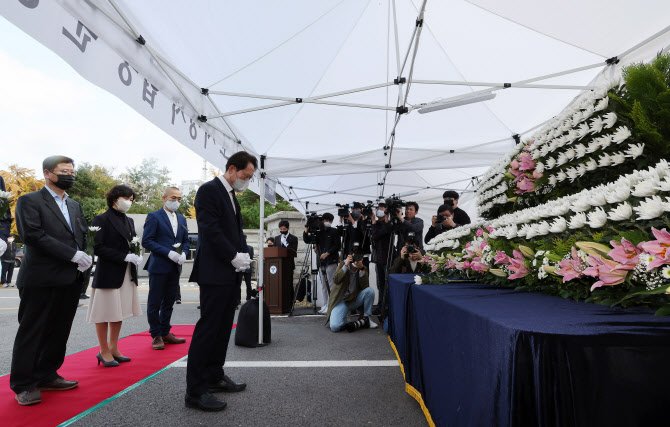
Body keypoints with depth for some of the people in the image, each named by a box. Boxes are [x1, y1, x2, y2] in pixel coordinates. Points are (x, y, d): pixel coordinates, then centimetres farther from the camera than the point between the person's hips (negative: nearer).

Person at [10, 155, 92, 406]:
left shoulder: (75, 206, 17)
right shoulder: (29, 201, -3)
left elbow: (85, 235, 14)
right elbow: (33, 235, -15)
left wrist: (85, 257, -7)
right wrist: (73, 255, -18)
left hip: (70, 279, 6)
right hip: (41, 279, -6)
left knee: (59, 331, 12)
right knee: (32, 332, 5)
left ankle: (46, 376, 25)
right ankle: (24, 385, 17)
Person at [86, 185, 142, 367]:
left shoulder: (129, 221, 14)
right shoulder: (101, 220, -8)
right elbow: (97, 248, -14)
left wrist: (136, 256, -1)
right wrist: (124, 256, -19)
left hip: (127, 274, 7)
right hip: (108, 273, -7)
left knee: (119, 312, 13)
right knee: (105, 312, 3)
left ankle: (113, 348, 25)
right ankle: (104, 351, 16)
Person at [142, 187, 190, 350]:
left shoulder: (182, 219, 14)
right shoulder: (154, 217, -4)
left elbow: (186, 241, 18)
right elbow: (146, 241, -11)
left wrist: (183, 253, -3)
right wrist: (168, 252, -18)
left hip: (175, 268, 6)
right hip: (159, 266, -6)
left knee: (169, 302, 14)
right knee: (154, 303, 3)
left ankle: (165, 332, 26)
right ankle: (156, 335, 15)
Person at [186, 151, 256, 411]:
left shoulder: (231, 195, 18)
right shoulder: (209, 190, -10)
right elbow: (210, 230, -18)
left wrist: (243, 254, 4)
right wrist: (234, 256, -15)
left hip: (231, 273, 9)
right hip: (214, 273, -9)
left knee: (223, 328, 15)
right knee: (207, 329, -4)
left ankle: (214, 377, 28)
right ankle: (195, 391, 6)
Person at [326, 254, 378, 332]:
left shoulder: (364, 269, -2)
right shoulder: (343, 264, -5)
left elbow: (365, 286, -16)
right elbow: (336, 280, -19)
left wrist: (361, 269, -25)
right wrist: (346, 265, -26)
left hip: (355, 299, 2)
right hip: (341, 301, -2)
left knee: (370, 290, -26)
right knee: (334, 327, -27)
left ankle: (367, 317, -7)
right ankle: (362, 322, -4)